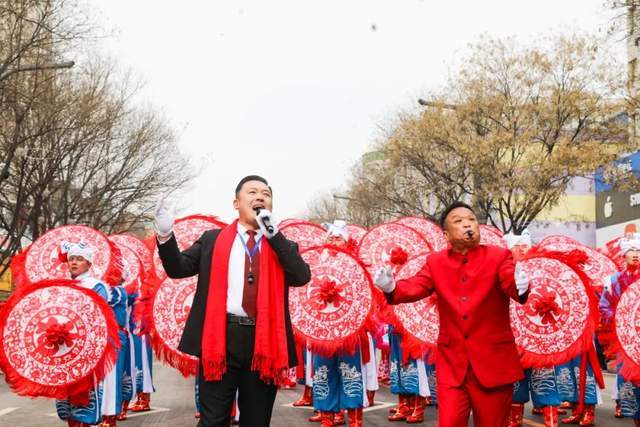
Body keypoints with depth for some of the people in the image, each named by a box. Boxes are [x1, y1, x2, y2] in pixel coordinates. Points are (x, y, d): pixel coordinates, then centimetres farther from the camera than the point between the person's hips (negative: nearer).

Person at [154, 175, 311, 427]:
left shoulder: (283, 245, 13)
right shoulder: (212, 239, 12)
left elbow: (302, 277, -4)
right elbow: (178, 268, 8)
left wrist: (273, 234, -9)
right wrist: (165, 236, -11)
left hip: (265, 342, 1)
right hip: (221, 338, -1)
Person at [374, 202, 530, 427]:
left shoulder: (499, 256, -3)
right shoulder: (436, 262, 4)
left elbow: (511, 282, -19)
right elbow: (416, 287, -8)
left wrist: (520, 287, -43)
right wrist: (391, 286, -28)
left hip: (493, 361, -1)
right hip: (452, 363, 1)